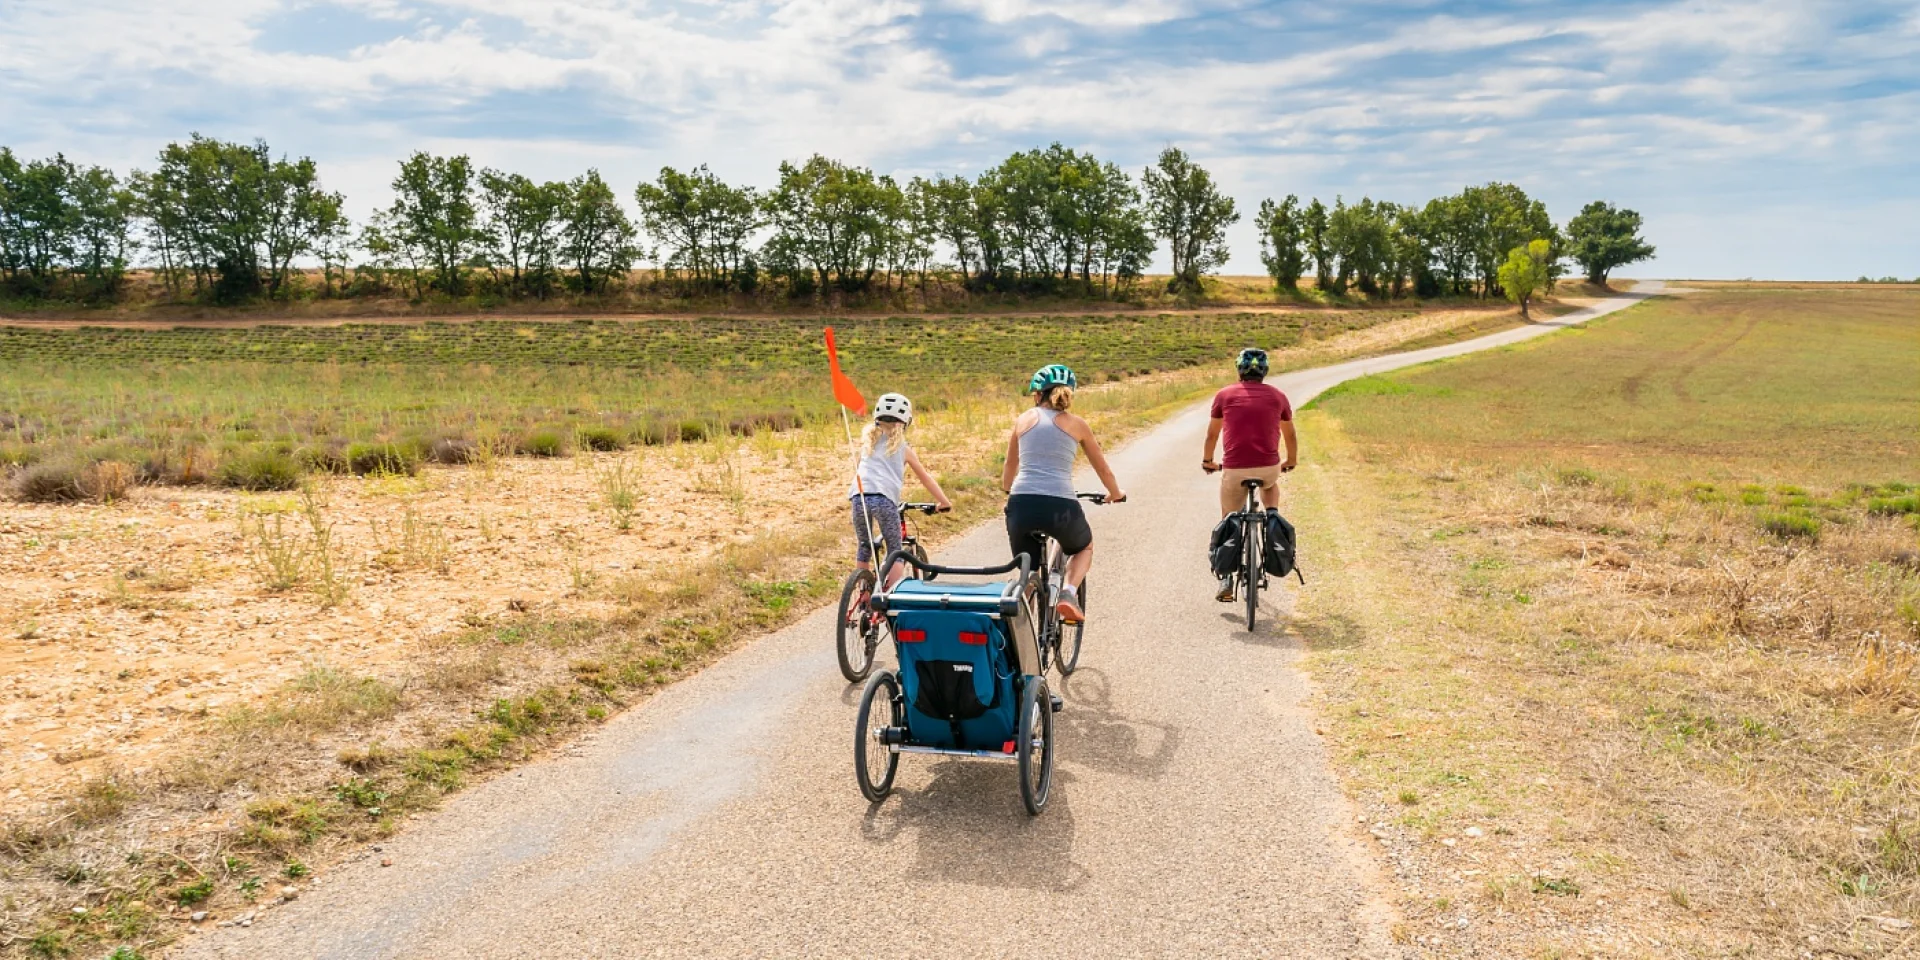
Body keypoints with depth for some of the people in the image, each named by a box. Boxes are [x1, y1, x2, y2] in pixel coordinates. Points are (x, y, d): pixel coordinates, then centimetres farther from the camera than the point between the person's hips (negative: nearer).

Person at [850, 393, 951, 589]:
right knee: (894, 551, 9)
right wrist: (944, 502, 31)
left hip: (859, 496, 3)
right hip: (885, 498, -3)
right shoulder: (903, 447, 19)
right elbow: (925, 478, 24)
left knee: (864, 547, 20)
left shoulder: (869, 441, 26)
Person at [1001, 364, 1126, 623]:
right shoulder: (1076, 424, 12)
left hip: (1021, 504, 1)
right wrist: (1116, 494, 41)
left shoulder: (1024, 419, 15)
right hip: (1060, 505, -1)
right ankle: (1069, 593, 5)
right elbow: (1103, 470, 21)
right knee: (1084, 548, 31)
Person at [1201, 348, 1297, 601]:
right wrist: (1291, 462, 37)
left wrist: (1208, 461, 32)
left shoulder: (1224, 395, 5)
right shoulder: (1277, 396, 8)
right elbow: (1289, 435, 19)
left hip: (1234, 469, -1)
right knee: (1270, 483, 38)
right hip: (1268, 468, 1)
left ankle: (1226, 580, 11)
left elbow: (1212, 435, 15)